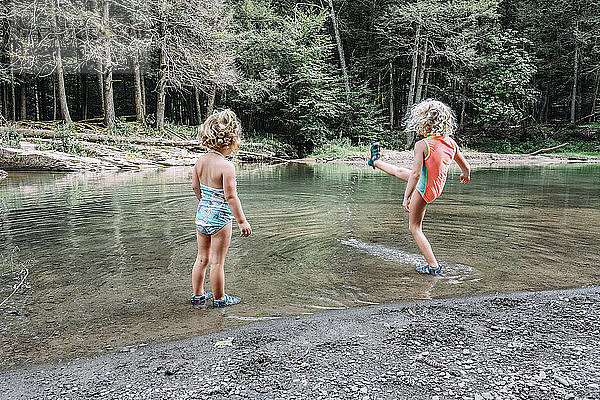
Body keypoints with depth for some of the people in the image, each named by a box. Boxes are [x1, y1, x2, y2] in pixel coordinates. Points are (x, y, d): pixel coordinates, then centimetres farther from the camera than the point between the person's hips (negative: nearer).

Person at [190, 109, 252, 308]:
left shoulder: (200, 160, 2)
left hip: (202, 214, 7)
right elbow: (230, 197, -21)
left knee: (202, 258, 19)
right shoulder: (227, 166, -21)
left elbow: (195, 187, 11)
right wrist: (242, 221, -13)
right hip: (220, 218, -7)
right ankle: (219, 298, 23)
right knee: (217, 262, 7)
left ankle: (197, 295, 32)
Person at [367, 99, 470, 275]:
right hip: (438, 186, 7)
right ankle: (376, 162, 52)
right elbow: (465, 166, 7)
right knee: (400, 172, 26)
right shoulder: (451, 142, -5)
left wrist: (406, 197, -23)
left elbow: (415, 174, -29)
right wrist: (466, 175, 29)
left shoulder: (422, 145, -24)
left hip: (424, 190, -7)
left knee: (415, 229, 11)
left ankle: (433, 266, 12)